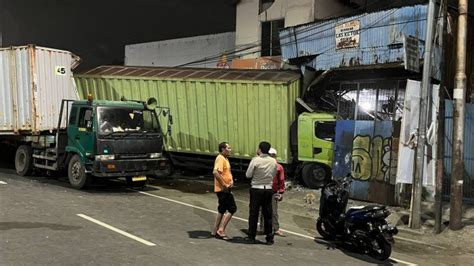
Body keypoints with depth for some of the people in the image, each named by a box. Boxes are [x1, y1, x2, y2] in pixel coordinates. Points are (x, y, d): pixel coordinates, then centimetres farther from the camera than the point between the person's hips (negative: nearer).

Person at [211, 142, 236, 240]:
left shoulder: (225, 159, 16)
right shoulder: (220, 158, -16)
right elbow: (215, 172, -29)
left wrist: (231, 180, 8)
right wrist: (224, 185, -24)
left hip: (225, 189, 10)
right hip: (222, 189, -10)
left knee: (222, 210, 15)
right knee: (232, 208, -8)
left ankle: (215, 231, 22)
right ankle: (221, 230, -6)